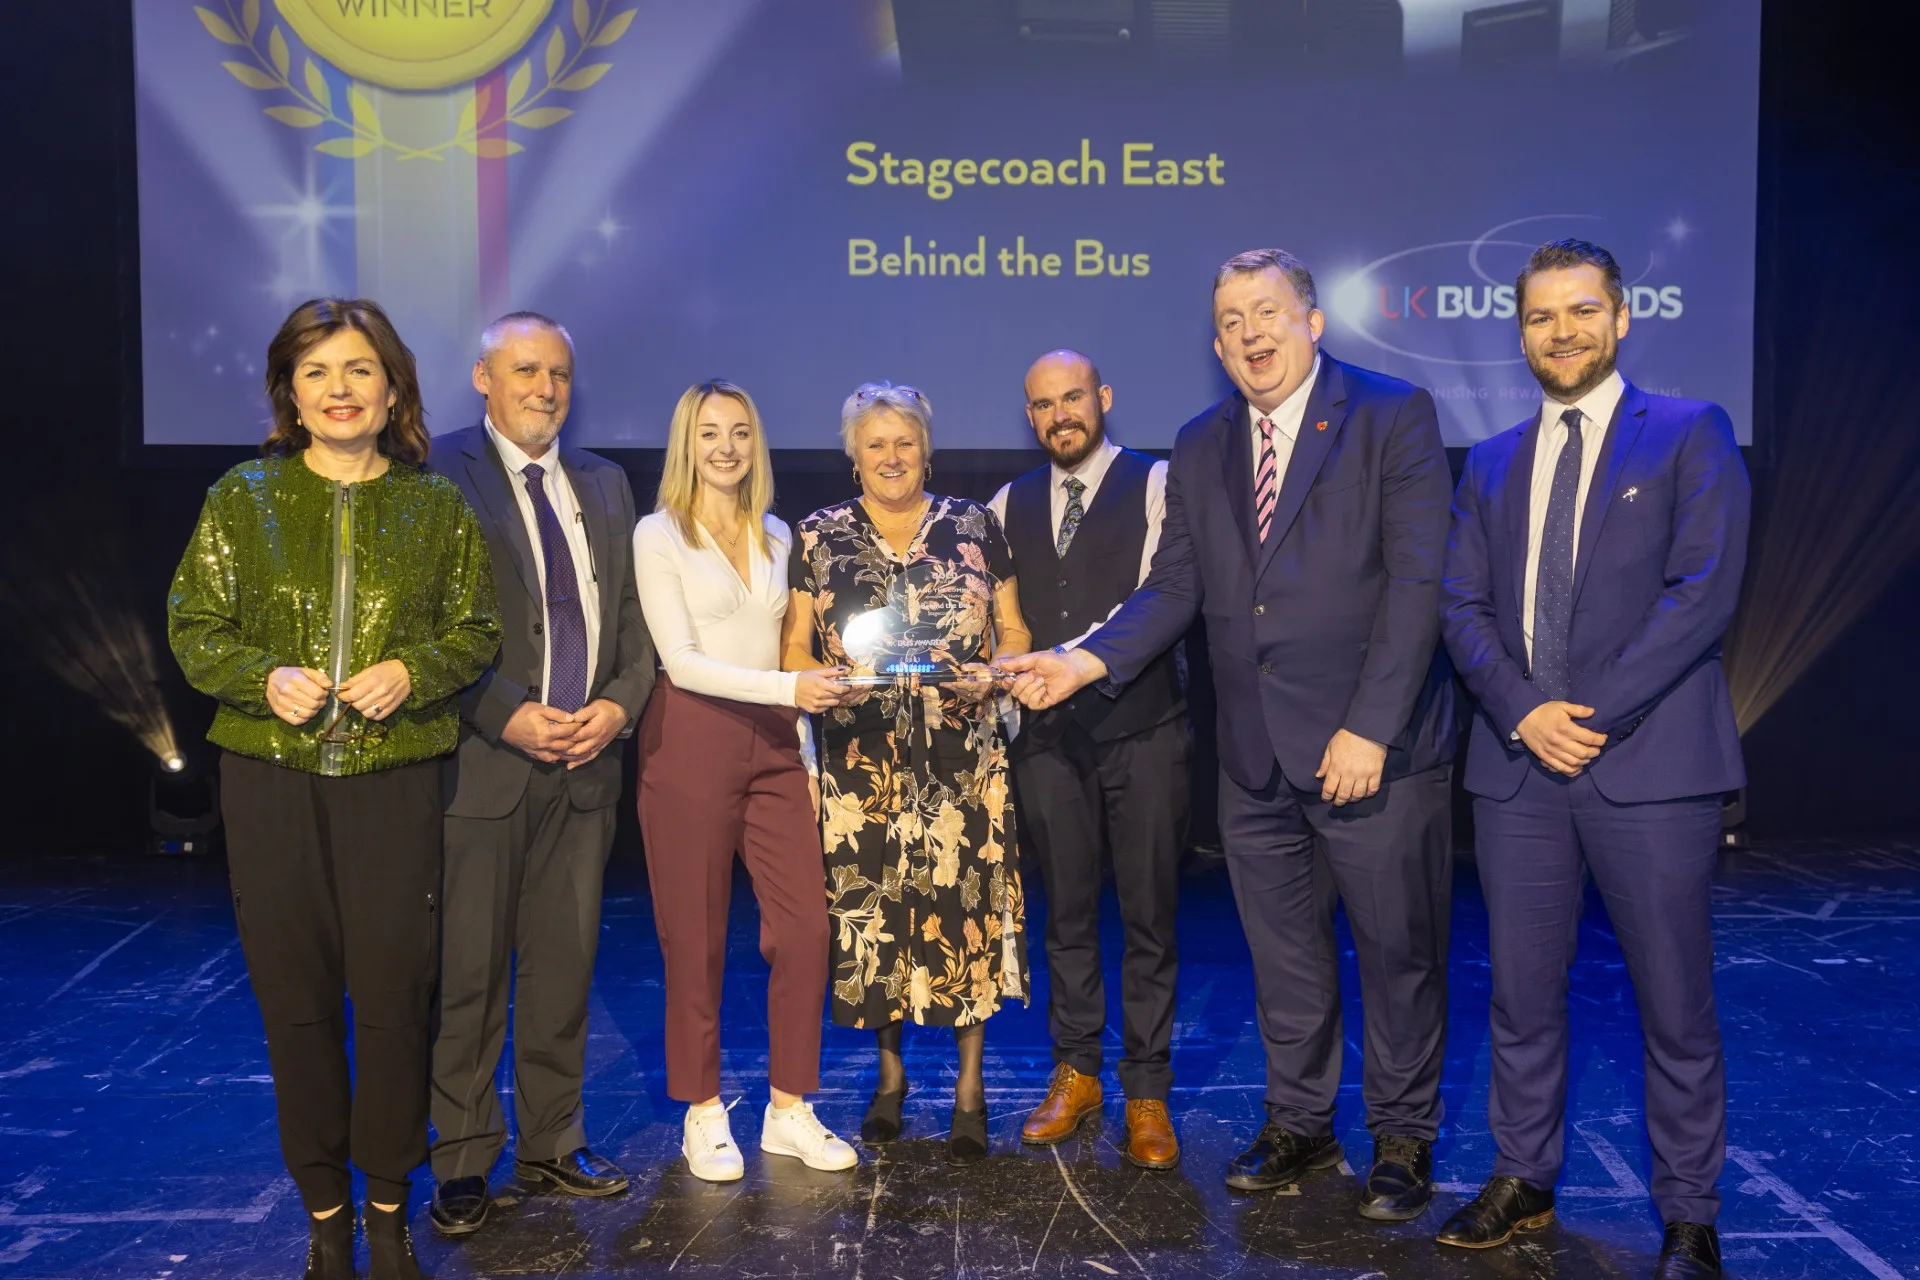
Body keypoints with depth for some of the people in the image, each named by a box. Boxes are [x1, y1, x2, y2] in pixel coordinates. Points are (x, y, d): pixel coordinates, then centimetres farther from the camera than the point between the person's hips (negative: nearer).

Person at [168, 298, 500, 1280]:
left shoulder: (436, 506, 5)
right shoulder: (241, 499, 5)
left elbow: (476, 629, 8)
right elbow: (193, 628, 6)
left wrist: (413, 672, -11)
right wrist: (265, 677, -13)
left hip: (395, 777, 0)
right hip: (272, 776, 1)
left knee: (393, 993, 1)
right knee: (295, 996, 7)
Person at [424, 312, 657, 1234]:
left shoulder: (604, 484, 14)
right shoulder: (439, 474, -3)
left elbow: (632, 618, 13)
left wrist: (619, 703, -3)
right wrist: (507, 716, -15)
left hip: (584, 760, 5)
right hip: (482, 761, -5)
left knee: (564, 965, 13)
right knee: (468, 974, 4)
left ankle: (553, 1141, 27)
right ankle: (463, 1160, 20)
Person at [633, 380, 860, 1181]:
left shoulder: (776, 537, 14)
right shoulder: (660, 535, -3)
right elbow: (682, 661, -12)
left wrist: (805, 753, 10)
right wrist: (787, 688, -22)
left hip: (773, 747, 5)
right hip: (691, 743, -4)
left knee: (804, 931, 1)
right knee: (696, 940, 4)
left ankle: (788, 1110, 16)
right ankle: (703, 1115, 19)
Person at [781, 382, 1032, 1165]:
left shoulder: (973, 526, 7)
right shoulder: (820, 536, 7)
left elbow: (1013, 631, 10)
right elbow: (795, 650, 7)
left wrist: (992, 674, -10)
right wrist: (827, 680, -14)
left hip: (962, 756, 0)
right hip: (861, 758, 1)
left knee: (965, 902, -2)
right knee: (872, 908, 5)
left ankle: (969, 1086, 14)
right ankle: (890, 1070, 26)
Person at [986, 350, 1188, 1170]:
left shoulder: (1155, 486, -2)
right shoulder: (1009, 505, 13)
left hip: (1142, 730, -3)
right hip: (1046, 733, 4)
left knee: (1148, 917, 4)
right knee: (1067, 912, 12)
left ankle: (1147, 1092, 16)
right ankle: (1075, 1073, 26)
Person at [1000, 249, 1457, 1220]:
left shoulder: (1393, 415, -5)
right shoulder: (1199, 447, 11)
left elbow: (1415, 583, -12)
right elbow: (1175, 588, 7)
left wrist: (1369, 727, -17)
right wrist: (1086, 660, -8)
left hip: (1374, 747, -4)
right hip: (1254, 756, 5)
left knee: (1397, 950, 8)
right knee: (1282, 954, 15)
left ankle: (1403, 1139, 27)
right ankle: (1298, 1123, 33)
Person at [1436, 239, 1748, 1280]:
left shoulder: (1690, 435, 2)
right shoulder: (1491, 464, 15)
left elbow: (1703, 590, -9)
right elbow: (1461, 606, 7)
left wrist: (1593, 713, -14)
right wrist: (1525, 713, -8)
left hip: (1649, 761, -4)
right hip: (1517, 763, 4)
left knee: (1675, 1005, 5)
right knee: (1522, 994, 11)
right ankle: (1524, 1182, 27)